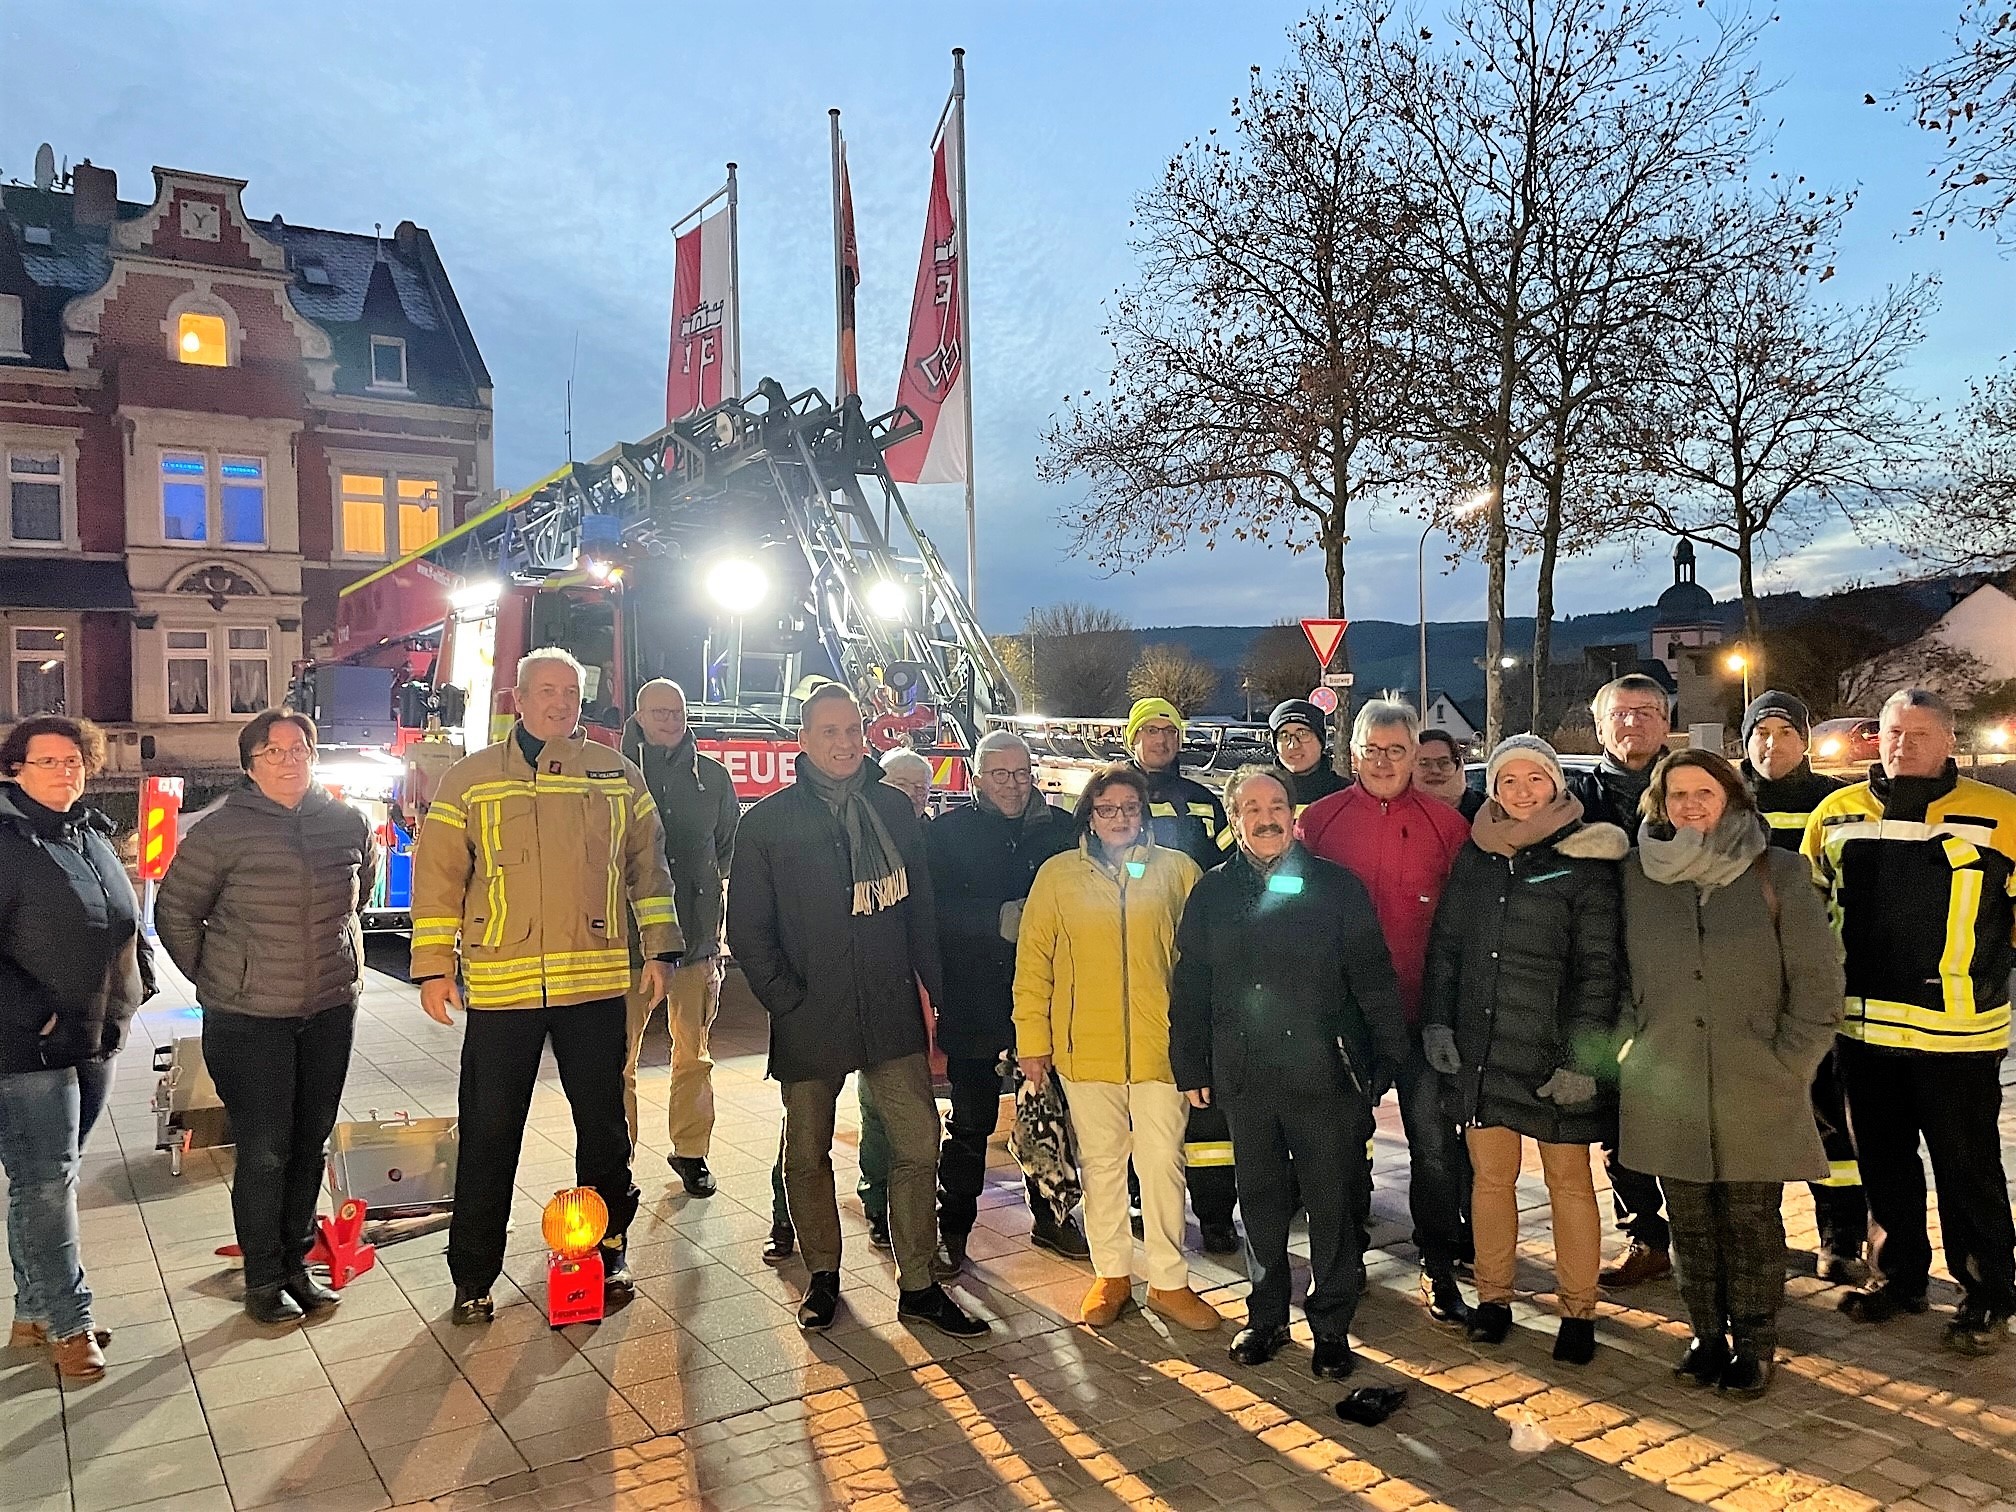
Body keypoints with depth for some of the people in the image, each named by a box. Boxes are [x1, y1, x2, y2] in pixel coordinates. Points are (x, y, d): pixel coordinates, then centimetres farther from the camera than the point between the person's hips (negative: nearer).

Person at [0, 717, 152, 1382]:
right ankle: (70, 1325, 10)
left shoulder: (93, 836, 12)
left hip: (96, 1040, 8)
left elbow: (127, 921, 24)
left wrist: (140, 981, 12)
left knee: (55, 1178, 16)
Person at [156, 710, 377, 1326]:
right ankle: (262, 1280, 17)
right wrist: (213, 978, 2)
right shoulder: (222, 831, -10)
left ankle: (295, 1264, 29)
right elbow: (174, 910, 0)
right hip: (249, 1019, -4)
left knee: (309, 1144, 13)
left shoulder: (349, 824, 1)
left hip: (331, 1010, 4)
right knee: (264, 1152, 1)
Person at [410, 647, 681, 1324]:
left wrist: (659, 950, 8)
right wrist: (433, 968, -2)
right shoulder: (469, 779, 3)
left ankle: (607, 1249, 29)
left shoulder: (618, 775, 7)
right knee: (489, 1135, 6)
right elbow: (438, 878, 2)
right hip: (500, 986, -1)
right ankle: (473, 1276, 20)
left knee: (605, 1125, 12)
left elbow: (648, 867, 12)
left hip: (597, 983, 2)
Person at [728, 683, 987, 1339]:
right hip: (810, 1021, -2)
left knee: (919, 1143, 0)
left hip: (892, 1013, 2)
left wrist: (933, 990, 6)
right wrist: (787, 1002, -7)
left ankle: (917, 1285, 13)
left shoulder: (894, 809, 8)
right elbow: (748, 931, 0)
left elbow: (920, 910, 11)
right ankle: (823, 1276, 29)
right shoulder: (768, 820, 0)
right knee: (808, 1153, 10)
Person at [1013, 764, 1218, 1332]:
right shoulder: (1058, 874, 2)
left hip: (1160, 1045, 0)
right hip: (1085, 1048, 1)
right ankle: (1111, 1274, 28)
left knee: (1163, 1164, 5)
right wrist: (1032, 1038, 1)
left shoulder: (1178, 871, 2)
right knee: (1101, 1163, 12)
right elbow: (1033, 960, 4)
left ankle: (1168, 1280, 21)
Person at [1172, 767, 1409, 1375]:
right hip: (1244, 1076, 2)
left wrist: (1389, 1056, -4)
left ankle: (1332, 1326, 22)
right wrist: (1191, 1068, 8)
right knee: (1260, 1201, 14)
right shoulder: (1211, 893, 6)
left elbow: (1372, 978, -1)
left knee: (1333, 1203, 6)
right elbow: (1190, 989, 9)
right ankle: (1266, 1317, 29)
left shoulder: (1336, 886, -1)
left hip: (1325, 1073, -2)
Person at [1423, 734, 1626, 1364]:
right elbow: (1445, 944, 12)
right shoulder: (1475, 854, 6)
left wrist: (1581, 1056, -13)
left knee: (1569, 1182, 7)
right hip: (1480, 1048, 4)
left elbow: (1599, 968, -9)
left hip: (1552, 1053, -4)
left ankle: (1578, 1310, 21)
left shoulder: (1586, 861, -7)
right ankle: (1492, 1297, 26)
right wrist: (1436, 1021, 5)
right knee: (1490, 1175, 12)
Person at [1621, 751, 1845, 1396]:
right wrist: (1634, 1047, 2)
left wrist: (1785, 1067, -5)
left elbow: (1818, 981, -1)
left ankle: (1755, 1344, 23)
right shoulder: (1637, 875, 3)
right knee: (1691, 1223, 11)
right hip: (1667, 1090, 2)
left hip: (1755, 1094, -2)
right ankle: (1707, 1336, 27)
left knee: (1752, 1222, 6)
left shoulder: (1779, 873, -2)